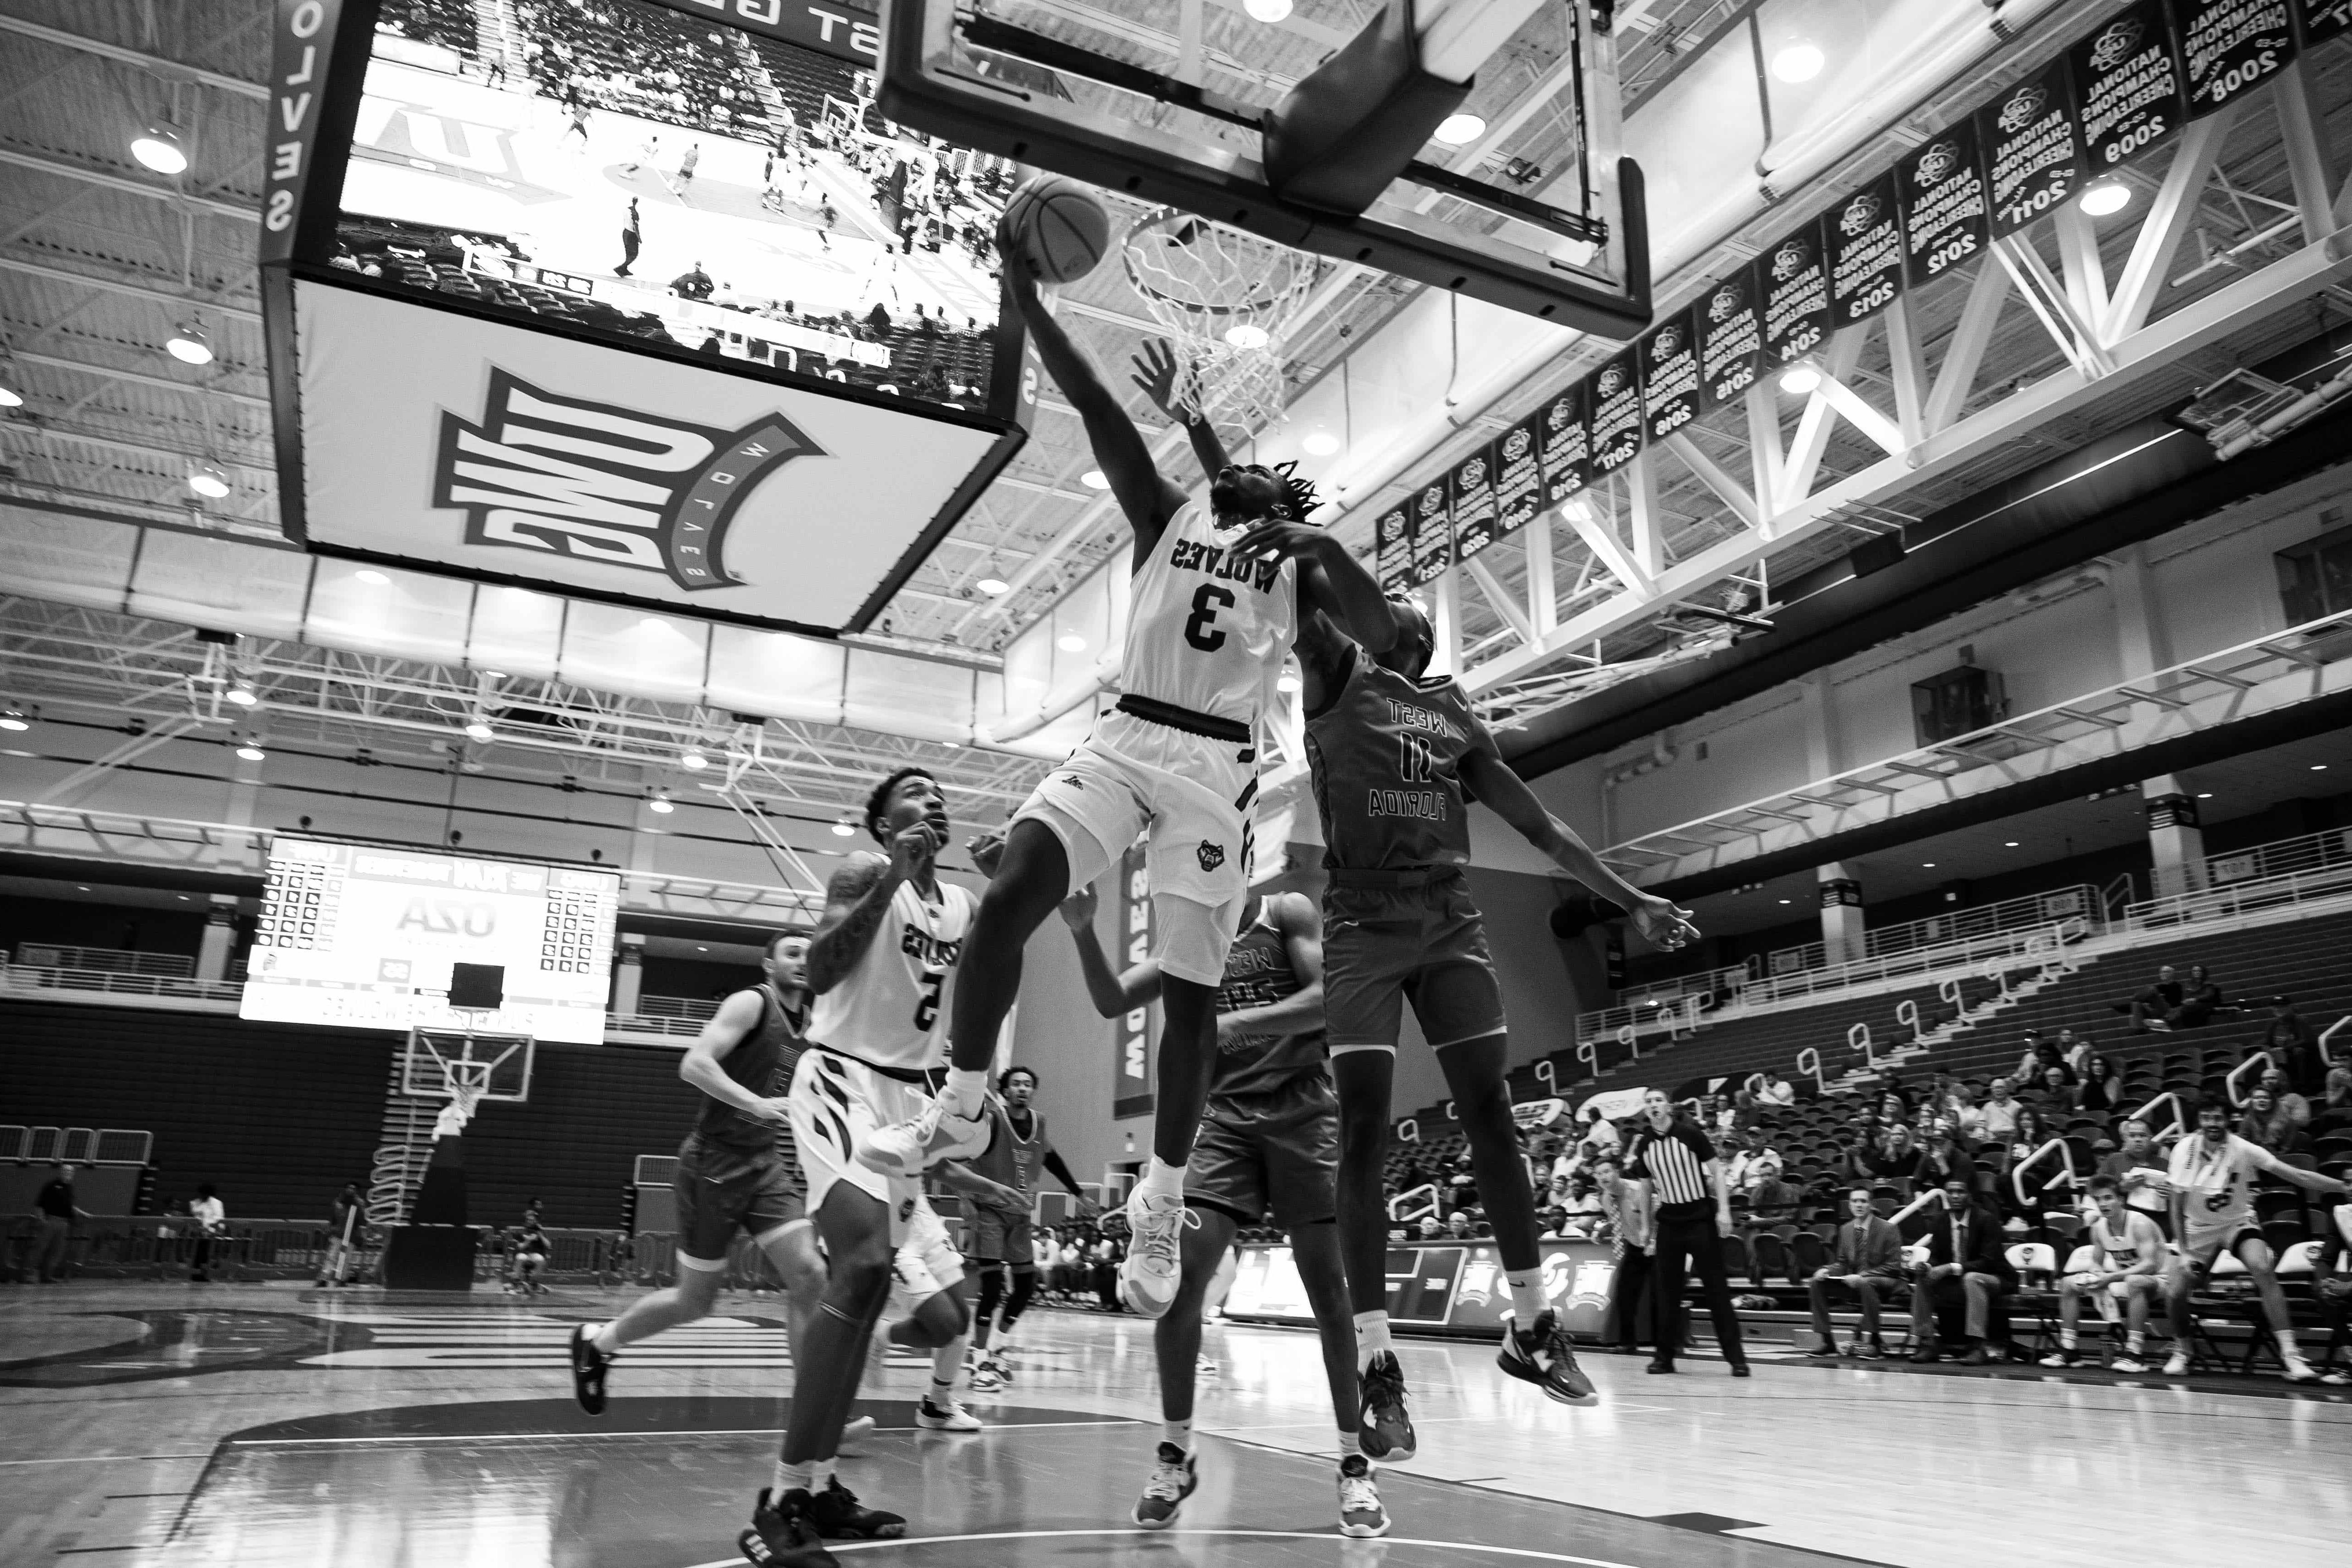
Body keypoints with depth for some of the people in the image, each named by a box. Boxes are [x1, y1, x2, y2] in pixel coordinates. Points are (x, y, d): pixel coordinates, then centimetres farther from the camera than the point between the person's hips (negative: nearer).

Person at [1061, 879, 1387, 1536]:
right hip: (1223, 1114, 3)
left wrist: (1241, 1022, -25)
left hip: (1302, 1109, -3)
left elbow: (1326, 999, -13)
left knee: (1328, 1288, -1)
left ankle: (1354, 1465, 10)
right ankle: (1176, 1452, 7)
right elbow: (1112, 1002, 1)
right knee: (1180, 1271, -10)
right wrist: (1082, 932, -15)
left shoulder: (1289, 914, 1)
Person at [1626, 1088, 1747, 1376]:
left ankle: (1736, 1357, 3)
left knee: (1716, 1288, -3)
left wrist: (1723, 1210, -13)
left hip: (1701, 1219, -4)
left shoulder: (1690, 1133, -9)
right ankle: (1664, 1355, 13)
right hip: (1669, 1222, 4)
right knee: (1664, 1289, 3)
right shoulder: (1643, 1144, 3)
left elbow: (1716, 1170, -5)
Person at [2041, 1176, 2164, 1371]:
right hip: (2121, 1280, 7)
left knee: (2134, 1282, -42)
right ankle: (2067, 1349, -4)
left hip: (2154, 1280, -7)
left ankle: (2134, 1354, -37)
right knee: (2068, 1283, -4)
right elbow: (2096, 1263, 8)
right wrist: (2097, 1275, -17)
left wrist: (2111, 1277, -36)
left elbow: (2150, 1265, -29)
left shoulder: (2140, 1224, -21)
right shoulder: (2098, 1227, -1)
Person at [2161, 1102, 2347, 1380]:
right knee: (2174, 1293, -11)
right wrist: (2184, 1251, -11)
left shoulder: (2243, 1150, -20)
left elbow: (2298, 1176, -20)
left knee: (2264, 1270, -31)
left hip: (2238, 1222, -1)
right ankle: (2181, 1353, 18)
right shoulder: (2184, 1150, -16)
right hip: (2199, 1229, 1)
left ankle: (2291, 1355, -26)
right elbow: (2177, 1206, -9)